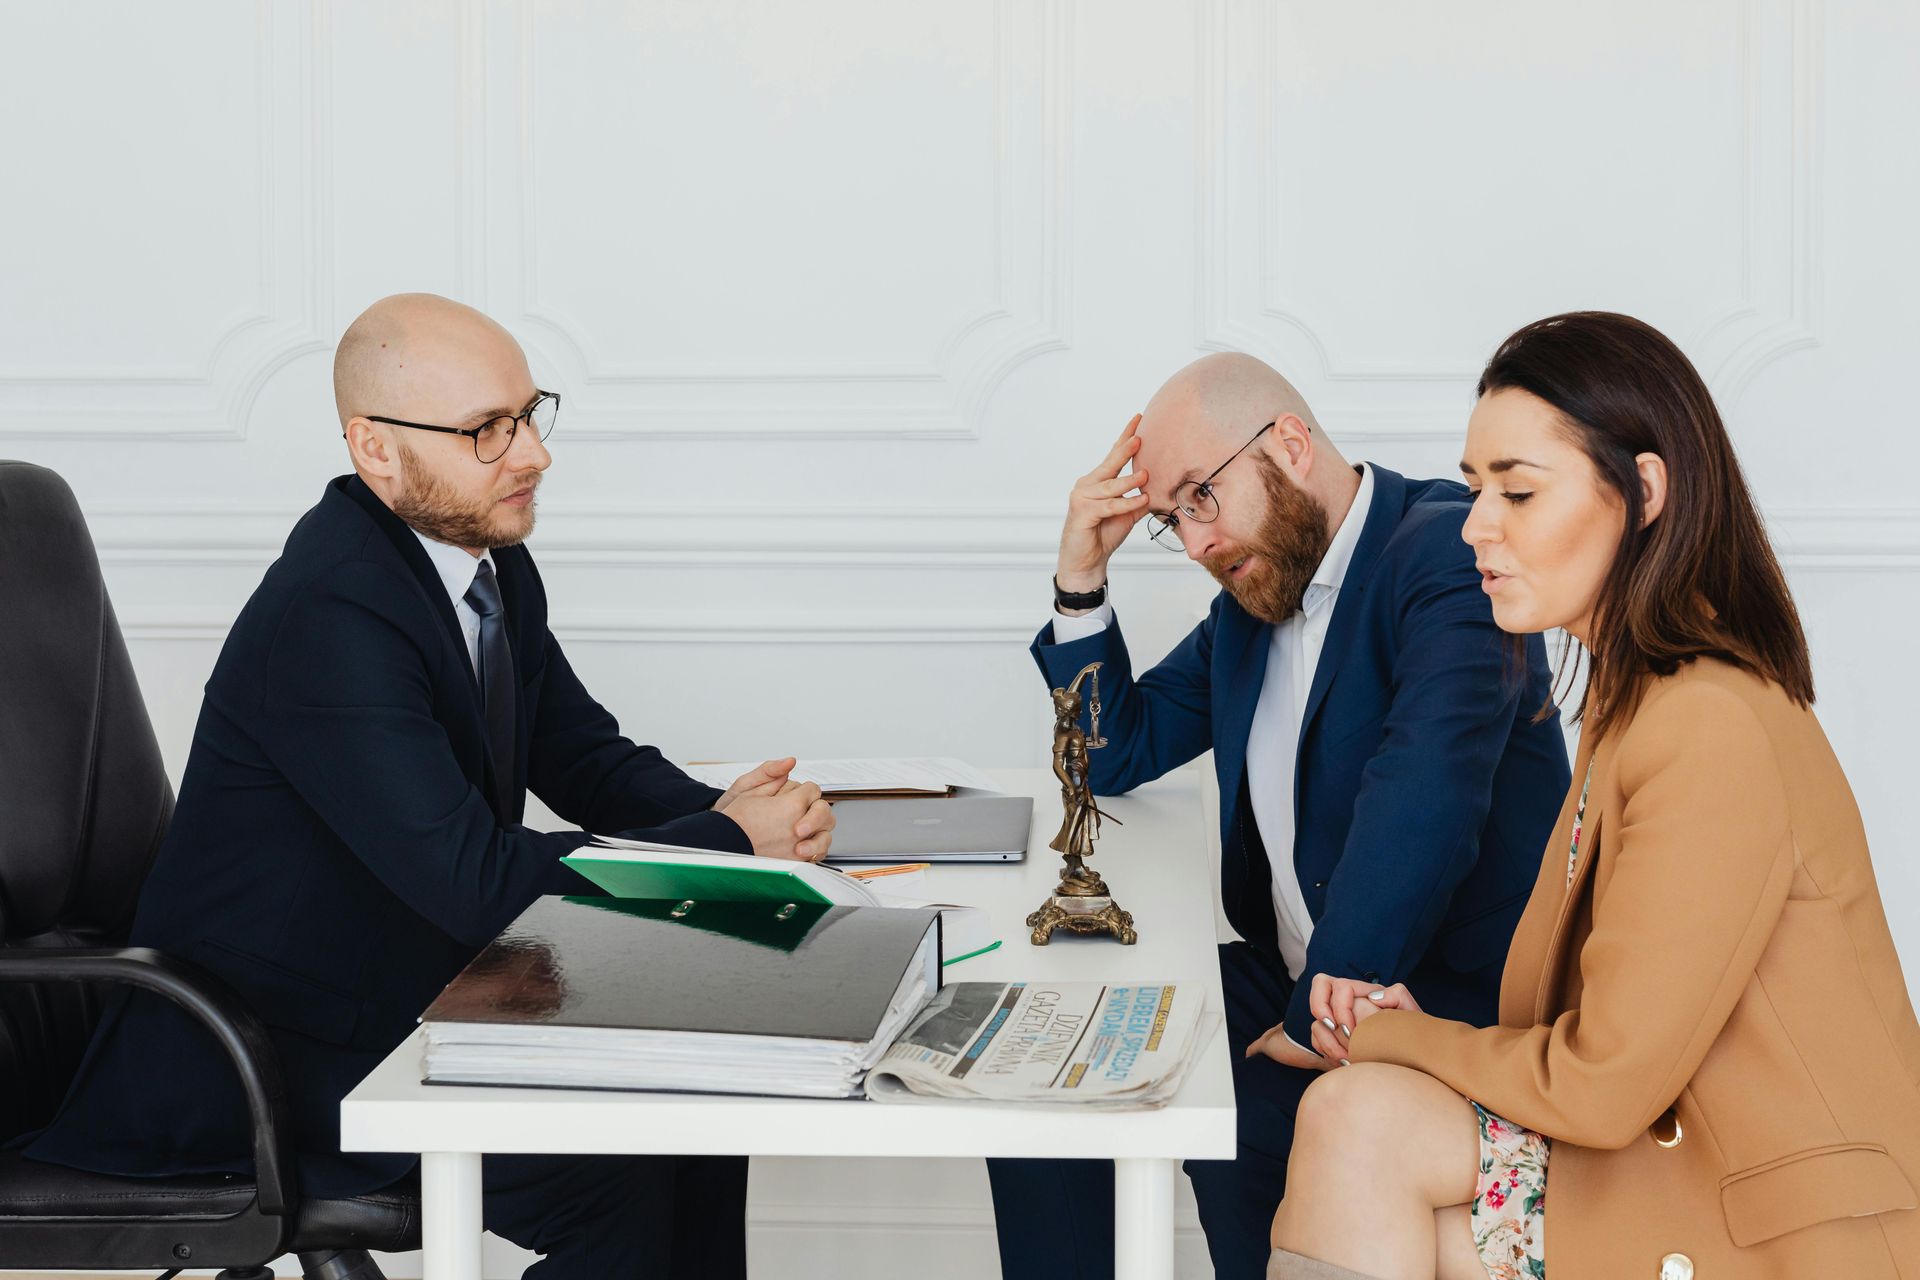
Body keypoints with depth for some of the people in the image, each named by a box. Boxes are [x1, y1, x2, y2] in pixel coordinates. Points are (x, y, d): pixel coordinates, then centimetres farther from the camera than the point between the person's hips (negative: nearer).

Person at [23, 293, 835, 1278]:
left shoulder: (487, 560, 3)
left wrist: (723, 815, -11)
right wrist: (728, 842, -21)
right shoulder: (330, 615, -27)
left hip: (422, 993, 9)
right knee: (621, 1178, -21)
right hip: (267, 1056, -9)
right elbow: (477, 881, -30)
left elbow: (584, 755, 11)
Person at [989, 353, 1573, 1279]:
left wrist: (1319, 1017, -26)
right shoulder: (1253, 586, 11)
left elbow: (1422, 797, -28)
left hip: (1453, 998, -8)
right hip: (1289, 978, 8)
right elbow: (1119, 752, 20)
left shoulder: (1448, 551, -16)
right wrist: (1080, 577, 5)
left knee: (1236, 1138, -30)